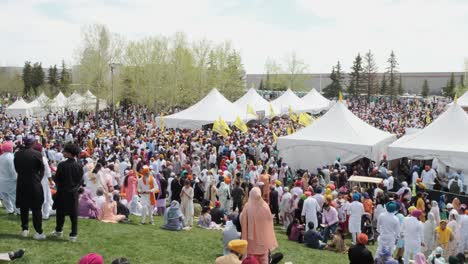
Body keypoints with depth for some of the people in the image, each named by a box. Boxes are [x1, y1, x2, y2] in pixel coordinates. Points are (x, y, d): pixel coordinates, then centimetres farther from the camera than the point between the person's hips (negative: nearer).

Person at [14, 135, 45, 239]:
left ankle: (25, 229, 24)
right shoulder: (37, 154, -14)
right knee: (36, 208, 2)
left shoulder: (17, 154, -3)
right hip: (34, 184, -4)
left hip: (21, 184, 4)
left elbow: (16, 168, 7)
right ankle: (39, 232, 2)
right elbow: (42, 169, -5)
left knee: (23, 208, 16)